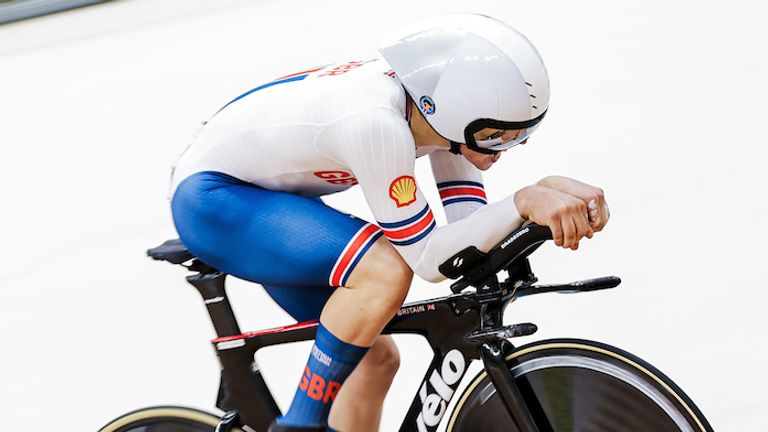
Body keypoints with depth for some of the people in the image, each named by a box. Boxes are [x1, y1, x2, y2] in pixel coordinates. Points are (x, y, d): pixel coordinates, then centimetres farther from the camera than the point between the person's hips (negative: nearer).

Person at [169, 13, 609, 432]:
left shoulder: (440, 96, -12)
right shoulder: (377, 123, -36)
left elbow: (470, 224, -12)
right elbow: (429, 258, -29)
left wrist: (550, 192, -27)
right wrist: (524, 202, -35)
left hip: (267, 199, 9)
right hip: (212, 198, -9)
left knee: (375, 358, 4)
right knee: (385, 270, -29)